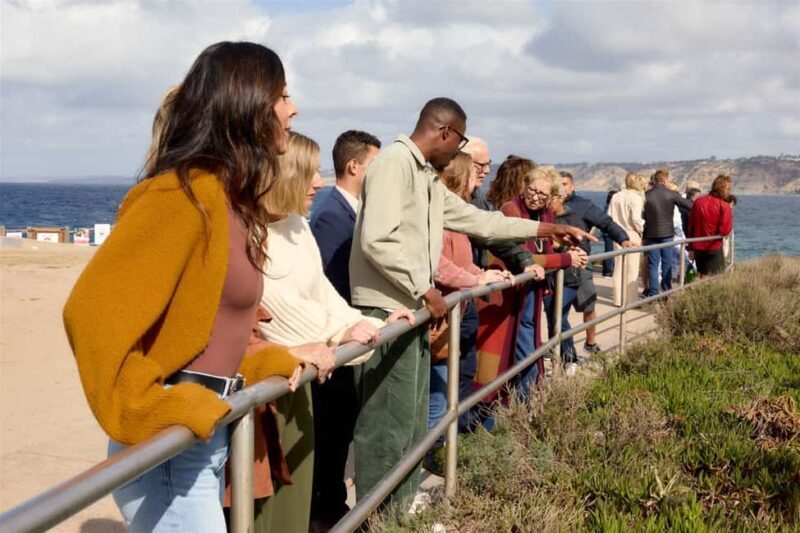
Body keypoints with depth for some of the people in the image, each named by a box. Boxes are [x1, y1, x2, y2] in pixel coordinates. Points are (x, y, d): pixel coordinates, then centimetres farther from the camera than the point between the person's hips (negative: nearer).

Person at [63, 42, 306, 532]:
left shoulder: (235, 199, 11)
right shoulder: (186, 193, -18)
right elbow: (93, 311, -25)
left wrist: (267, 363, 8)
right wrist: (144, 414, -21)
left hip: (206, 433, 9)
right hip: (170, 444, -9)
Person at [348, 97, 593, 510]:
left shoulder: (428, 178, 17)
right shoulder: (394, 163, -13)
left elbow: (477, 219, 24)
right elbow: (377, 240, -22)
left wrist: (545, 229, 26)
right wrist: (425, 290, -16)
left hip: (411, 310, 10)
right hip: (388, 312, -10)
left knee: (412, 421, 16)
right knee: (389, 425, -4)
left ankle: (403, 508, 28)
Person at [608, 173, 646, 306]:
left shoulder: (616, 197, 1)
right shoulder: (636, 198, -13)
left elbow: (609, 216, 1)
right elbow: (636, 219, -18)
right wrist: (641, 229, 0)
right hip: (632, 236, -5)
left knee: (618, 268, 11)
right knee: (632, 270, 4)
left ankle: (618, 299, 16)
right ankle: (631, 300, 8)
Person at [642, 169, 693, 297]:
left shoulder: (646, 195, -4)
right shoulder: (672, 194, -8)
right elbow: (689, 205, -6)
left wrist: (643, 232, 6)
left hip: (651, 233, 1)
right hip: (667, 233, -1)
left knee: (653, 263, 5)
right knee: (667, 263, 10)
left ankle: (653, 292, 3)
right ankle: (667, 291, 12)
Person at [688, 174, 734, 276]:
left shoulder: (698, 201, 3)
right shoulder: (724, 206, -14)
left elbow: (691, 226, 8)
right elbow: (725, 231, -17)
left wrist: (691, 247, 16)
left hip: (698, 247, 5)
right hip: (714, 248, -5)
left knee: (701, 276, 18)